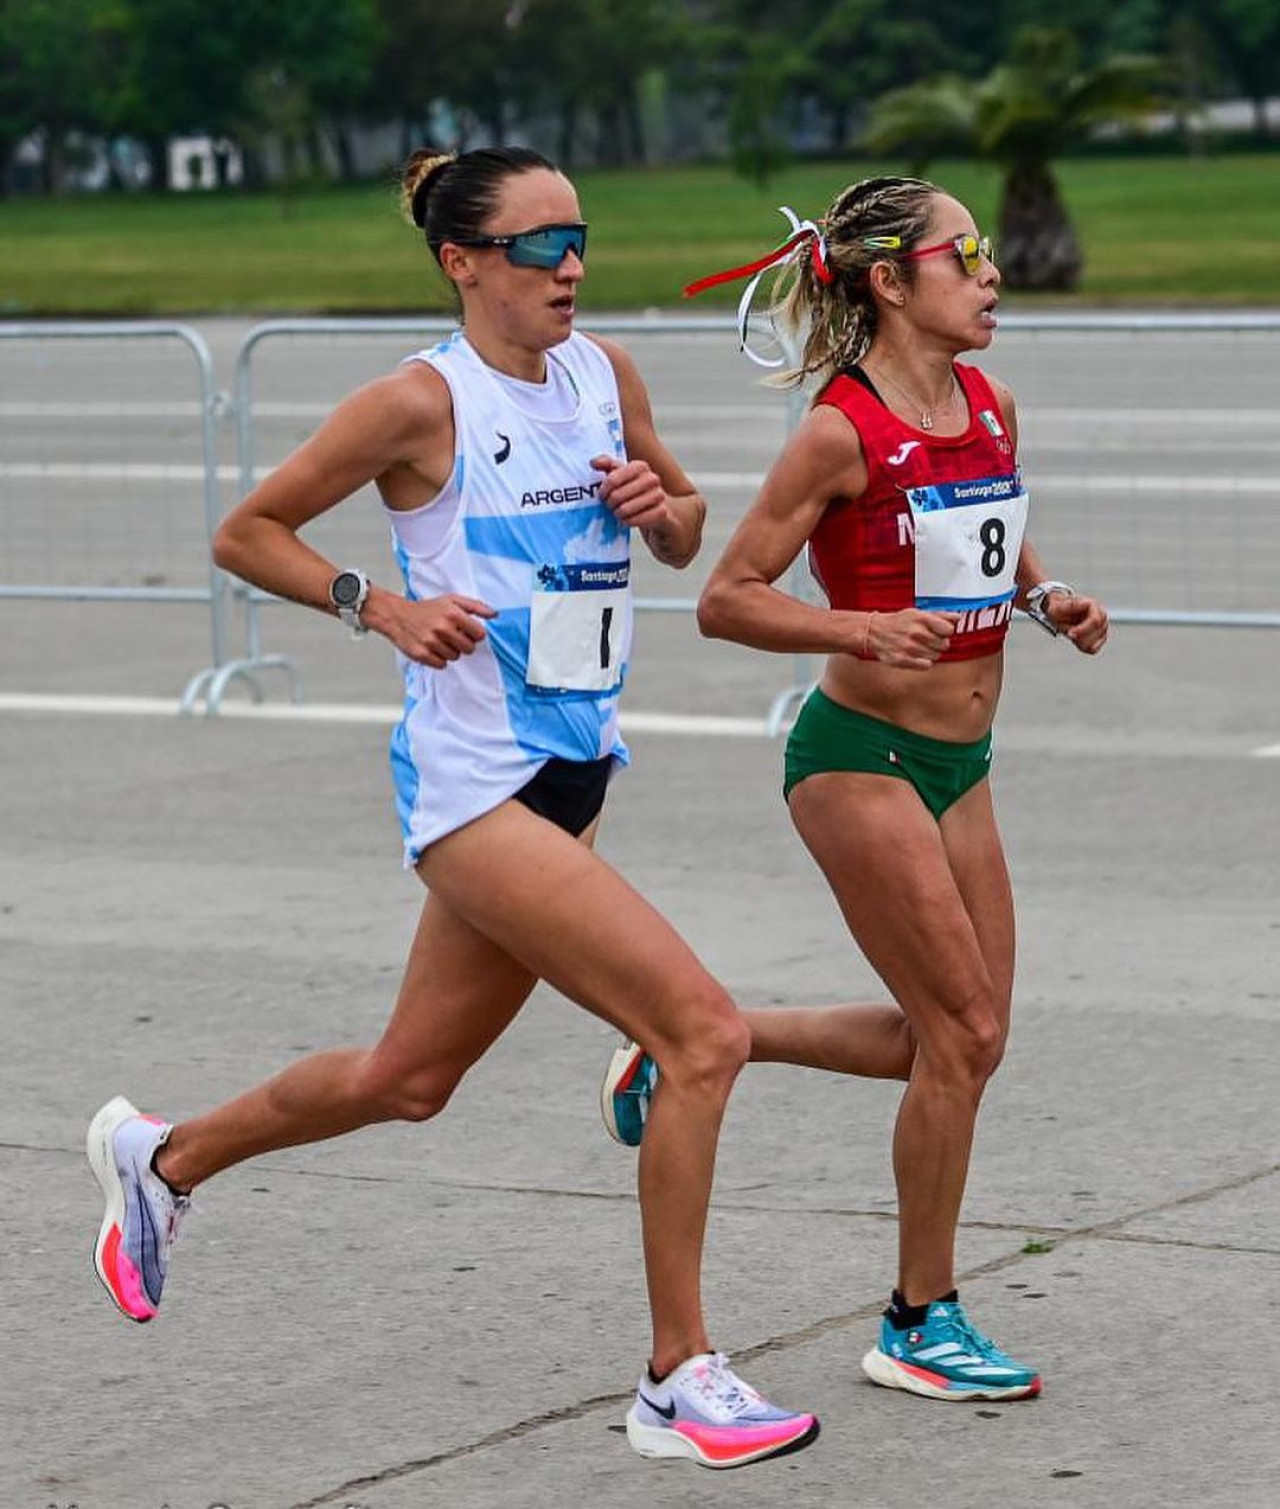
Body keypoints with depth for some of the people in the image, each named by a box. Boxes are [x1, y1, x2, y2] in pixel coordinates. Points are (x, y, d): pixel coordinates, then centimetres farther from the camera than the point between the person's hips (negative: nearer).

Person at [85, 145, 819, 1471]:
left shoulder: (603, 373, 7)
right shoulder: (423, 401, -12)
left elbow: (683, 537, 20)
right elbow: (246, 533, -3)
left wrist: (662, 506, -2)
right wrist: (378, 604, -15)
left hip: (571, 778, 8)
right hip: (473, 783, -8)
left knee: (408, 1078, 20)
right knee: (704, 1032, -17)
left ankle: (160, 1160, 44)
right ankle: (679, 1383, -7)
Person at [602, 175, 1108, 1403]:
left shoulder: (991, 408, 6)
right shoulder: (843, 431, -15)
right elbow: (725, 599, -13)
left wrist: (1046, 599, 2)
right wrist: (864, 630, -27)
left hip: (955, 765, 8)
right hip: (860, 756, -8)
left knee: (958, 1036, 11)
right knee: (961, 1034, -7)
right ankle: (919, 1325, 7)